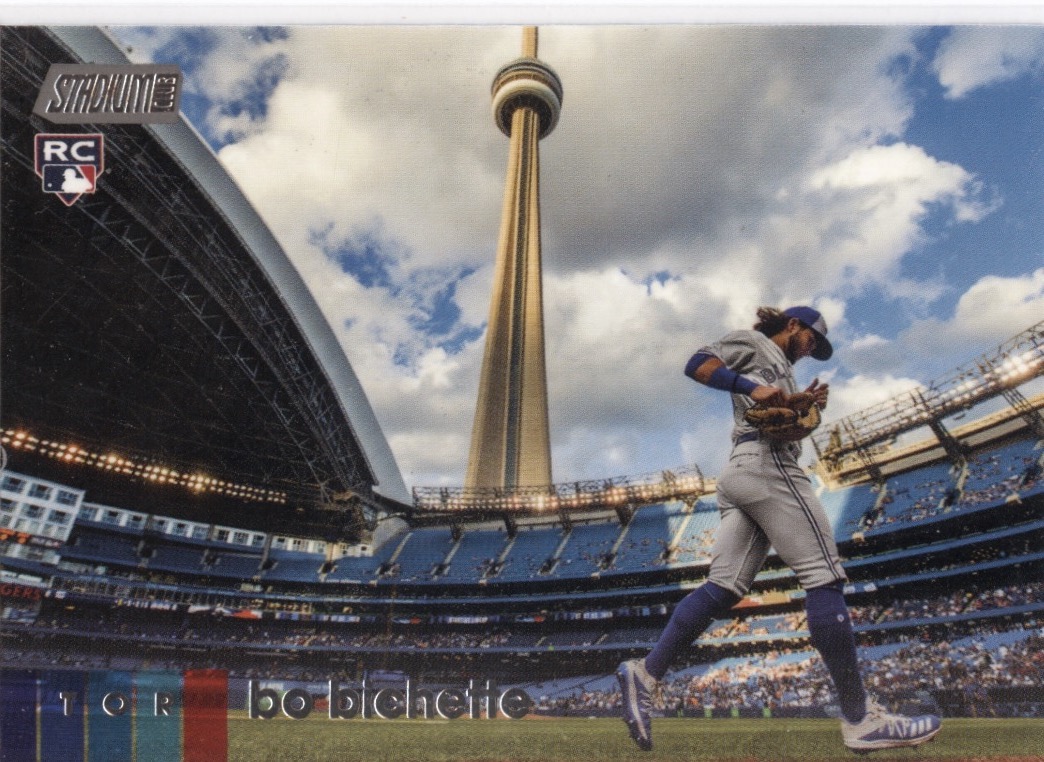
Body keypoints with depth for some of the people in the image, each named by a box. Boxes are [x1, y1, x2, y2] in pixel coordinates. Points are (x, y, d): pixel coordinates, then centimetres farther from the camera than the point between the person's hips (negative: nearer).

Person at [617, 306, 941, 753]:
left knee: (724, 587, -2)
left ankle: (646, 673, -8)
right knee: (824, 577, -12)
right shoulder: (754, 342, 10)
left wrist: (804, 405, 17)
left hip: (741, 474, 10)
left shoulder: (779, 369, 36)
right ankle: (860, 719, -12)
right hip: (767, 464, -10)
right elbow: (698, 364, -8)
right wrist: (752, 388, -19)